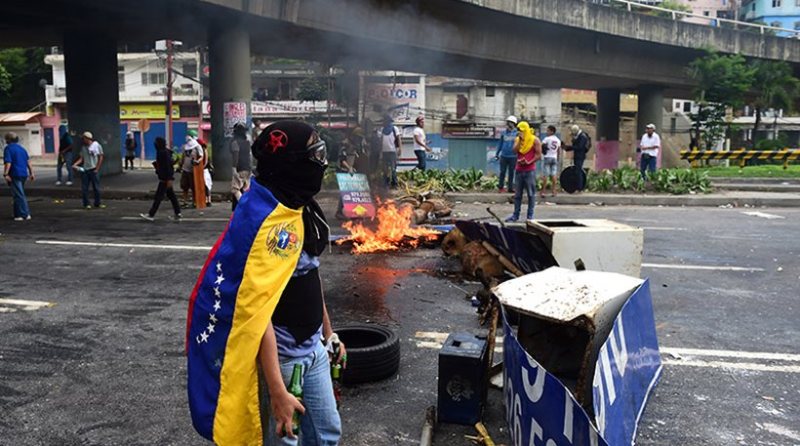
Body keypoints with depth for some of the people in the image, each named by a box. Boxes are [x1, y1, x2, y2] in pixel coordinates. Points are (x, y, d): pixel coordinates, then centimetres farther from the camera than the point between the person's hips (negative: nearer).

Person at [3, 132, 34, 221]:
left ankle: (25, 214, -6)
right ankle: (18, 213, 19)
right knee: (19, 194, 17)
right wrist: (31, 173, 14)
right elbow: (28, 162, 12)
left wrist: (5, 174, -20)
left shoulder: (8, 148, -8)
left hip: (14, 175, -7)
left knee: (19, 195, -4)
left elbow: (8, 163, -18)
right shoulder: (22, 148, 13)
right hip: (24, 174, 7)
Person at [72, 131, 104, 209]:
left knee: (96, 187, 2)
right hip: (84, 170, 4)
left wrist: (97, 169, -7)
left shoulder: (96, 145, -4)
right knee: (84, 188, 3)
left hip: (94, 170, -4)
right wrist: (75, 164, -8)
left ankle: (97, 203, 13)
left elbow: (101, 157, -3)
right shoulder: (83, 147, 9)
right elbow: (81, 158, 9)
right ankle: (86, 204, 12)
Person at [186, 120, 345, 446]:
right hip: (278, 357, -9)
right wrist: (278, 391, -28)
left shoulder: (300, 210, 5)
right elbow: (256, 312, -28)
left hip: (313, 349, 9)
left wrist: (328, 333, 21)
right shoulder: (268, 222, -25)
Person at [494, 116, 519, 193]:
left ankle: (510, 188, 15)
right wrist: (497, 153, 11)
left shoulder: (517, 133, -1)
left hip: (513, 157, -1)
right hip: (503, 156, 2)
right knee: (502, 172, 4)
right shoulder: (503, 133, 7)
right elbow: (500, 144, 13)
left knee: (511, 173, 7)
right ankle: (501, 187, 13)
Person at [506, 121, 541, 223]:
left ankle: (530, 215, 4)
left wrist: (529, 162, -15)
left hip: (530, 170, -5)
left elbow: (538, 155, -6)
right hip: (519, 169, 5)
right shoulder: (517, 139, 12)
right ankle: (515, 215, 12)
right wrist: (520, 140, -10)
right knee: (517, 194, 7)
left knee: (531, 194, 0)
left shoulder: (534, 140, -2)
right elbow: (515, 151, -3)